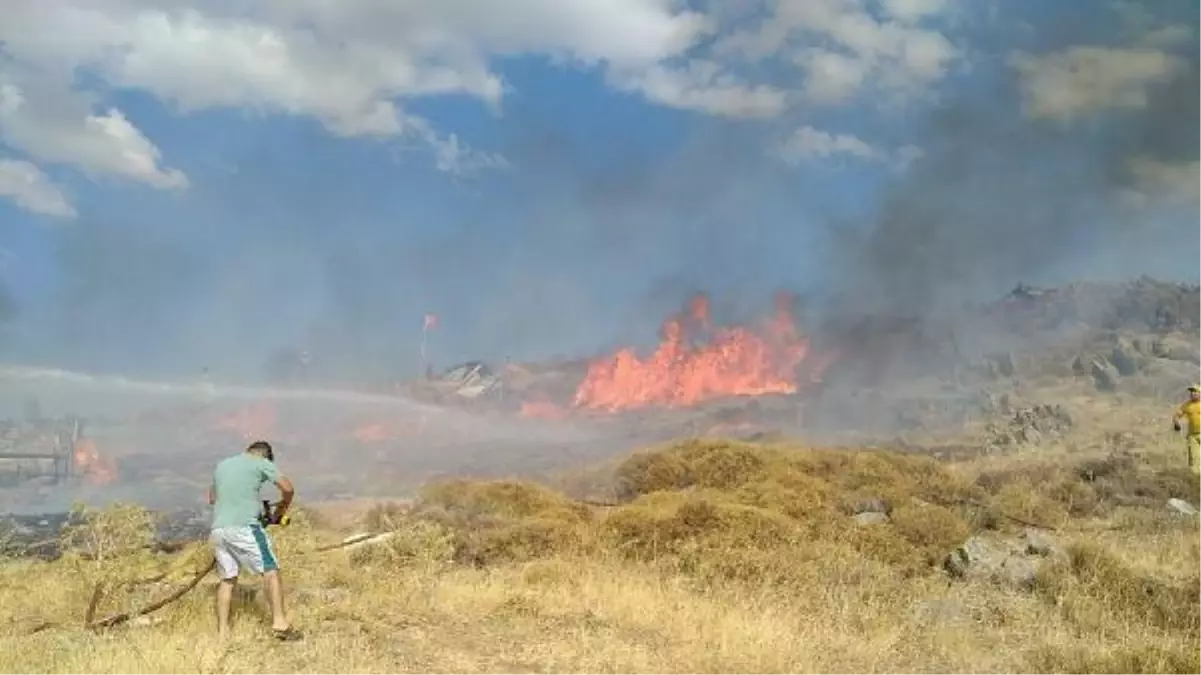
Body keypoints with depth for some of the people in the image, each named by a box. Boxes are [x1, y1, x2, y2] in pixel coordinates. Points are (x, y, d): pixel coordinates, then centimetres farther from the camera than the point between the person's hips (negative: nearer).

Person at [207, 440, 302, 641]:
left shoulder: (222, 465, 22)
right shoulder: (261, 463, 5)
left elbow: (212, 498, 33)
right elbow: (288, 488, -1)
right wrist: (279, 513, 13)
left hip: (218, 530, 6)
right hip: (244, 527, -6)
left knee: (227, 579, 14)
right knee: (270, 570, -2)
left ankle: (222, 631, 14)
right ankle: (279, 623, -10)